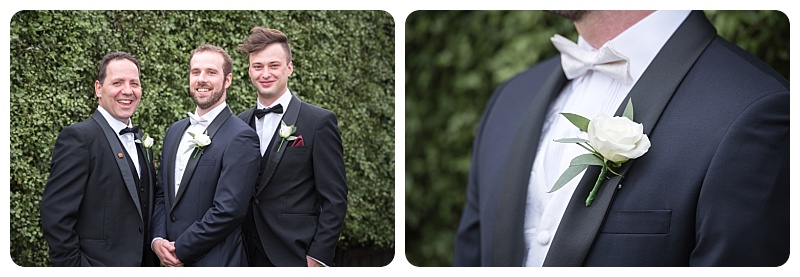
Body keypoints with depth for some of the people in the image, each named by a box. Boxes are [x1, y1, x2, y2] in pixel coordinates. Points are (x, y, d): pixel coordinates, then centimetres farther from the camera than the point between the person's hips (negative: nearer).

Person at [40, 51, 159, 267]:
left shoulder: (141, 141, 12)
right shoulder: (78, 137, -11)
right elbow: (55, 215, -16)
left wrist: (152, 262, 8)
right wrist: (73, 266, -18)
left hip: (142, 264, 7)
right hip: (98, 265, -7)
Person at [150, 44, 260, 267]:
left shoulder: (241, 138, -14)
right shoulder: (175, 131, 10)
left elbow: (228, 211, -19)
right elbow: (161, 193, 13)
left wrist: (180, 250, -14)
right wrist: (157, 239, -3)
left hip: (216, 264, -6)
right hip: (173, 264, 6)